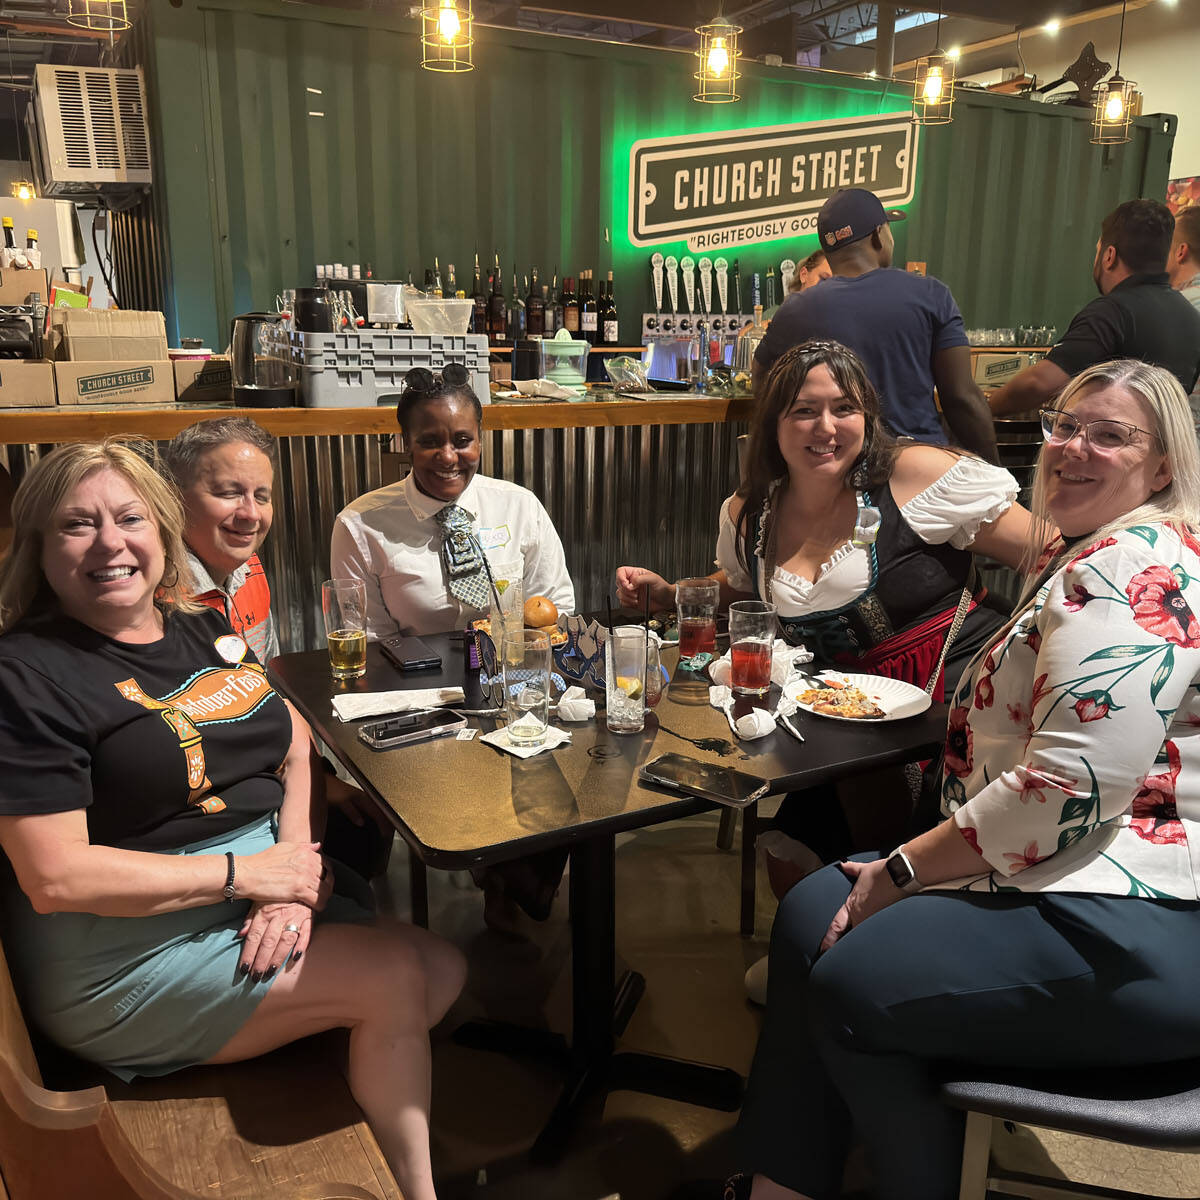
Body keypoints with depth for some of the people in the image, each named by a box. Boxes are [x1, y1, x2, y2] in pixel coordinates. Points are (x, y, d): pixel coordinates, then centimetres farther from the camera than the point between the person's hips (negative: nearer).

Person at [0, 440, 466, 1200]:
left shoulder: (206, 631, 9)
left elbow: (299, 750, 8)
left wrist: (296, 875, -10)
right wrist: (248, 873, -17)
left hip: (262, 907, 7)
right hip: (134, 950, -7)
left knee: (445, 971, -4)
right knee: (398, 977, -15)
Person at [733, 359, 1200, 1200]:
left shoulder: (1131, 569, -18)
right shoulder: (1090, 558, 16)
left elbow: (1071, 788, -26)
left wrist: (903, 871, -15)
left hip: (1131, 933, -10)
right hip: (1077, 886, 11)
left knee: (851, 984, -9)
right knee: (811, 913, 6)